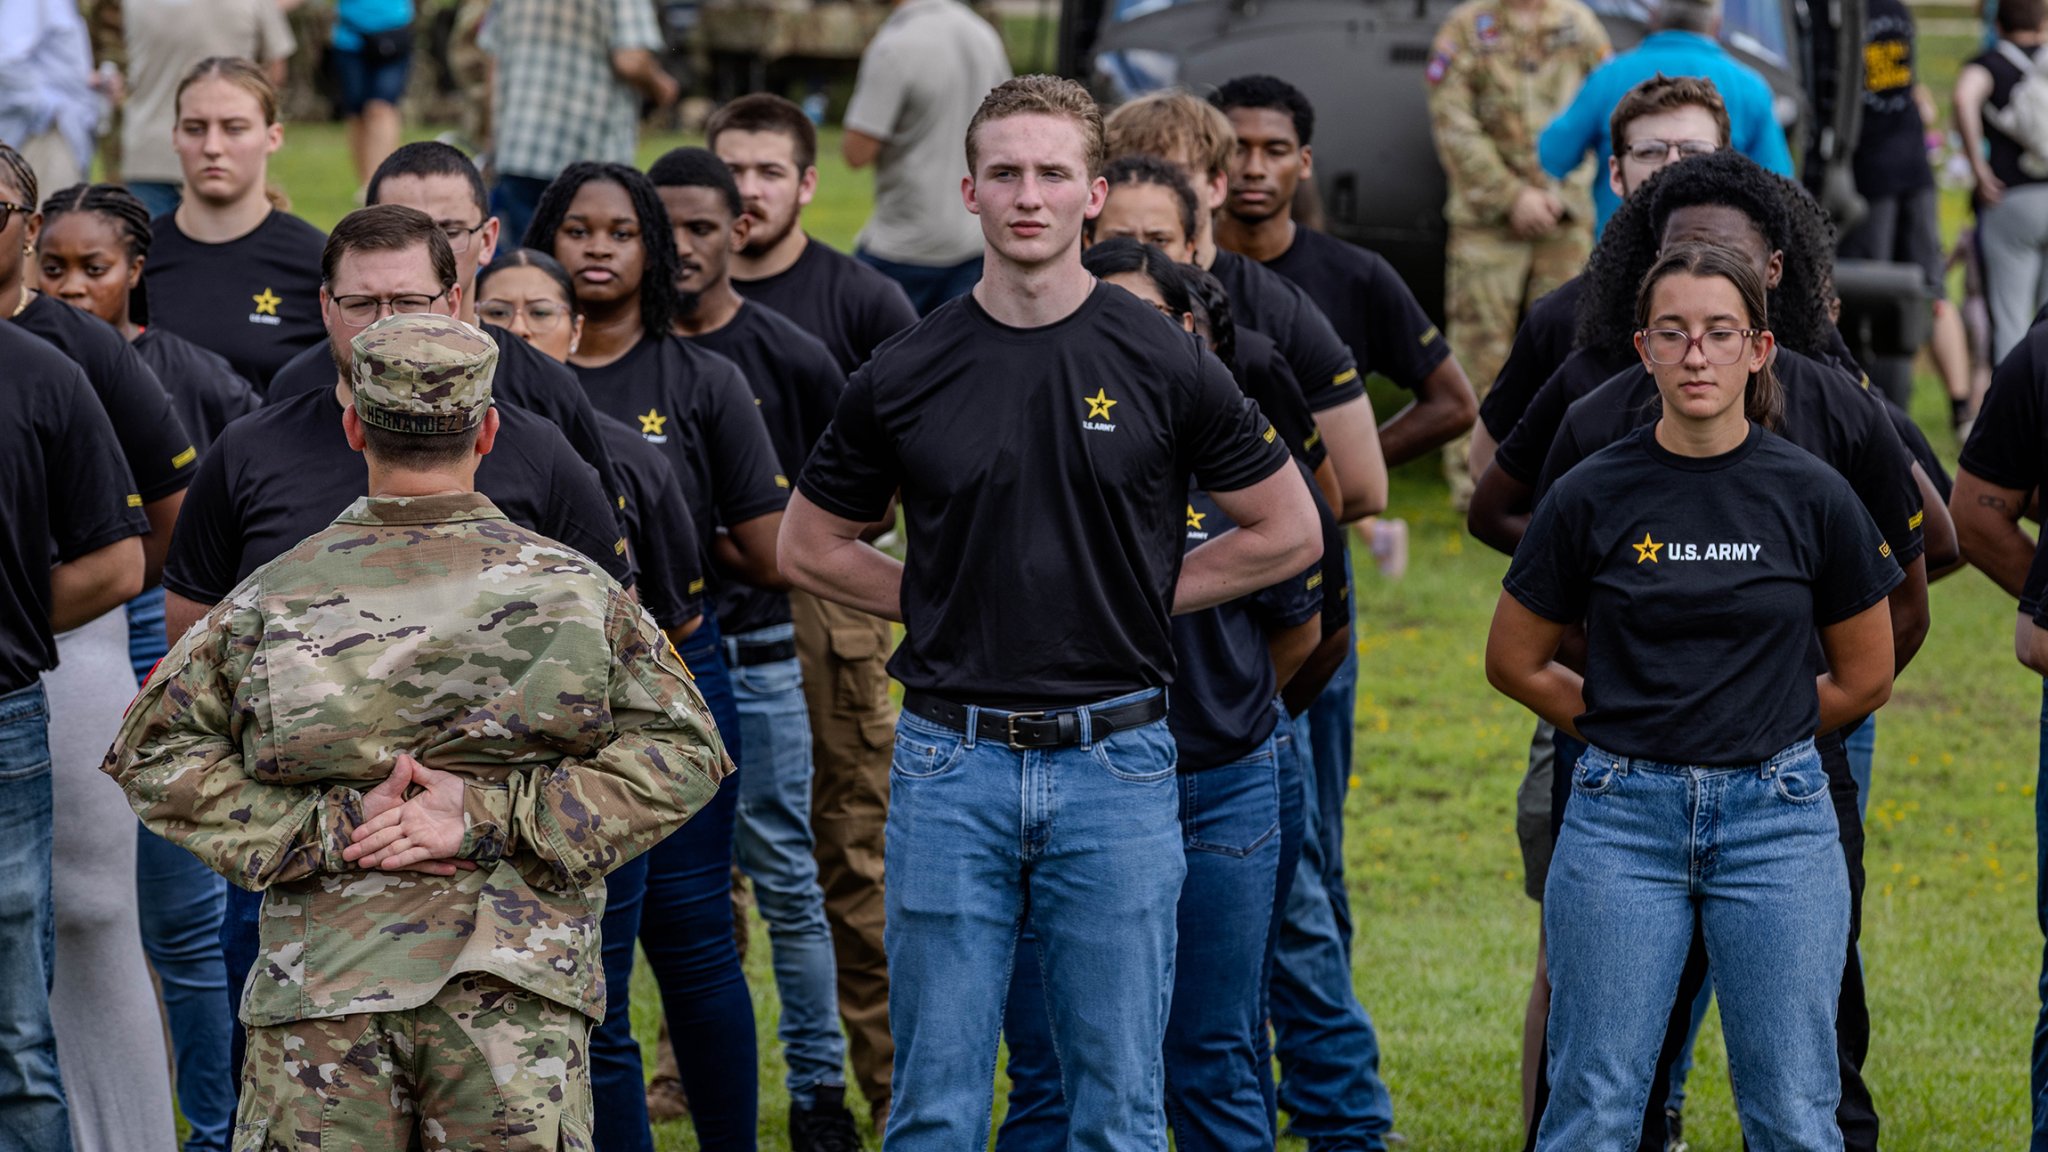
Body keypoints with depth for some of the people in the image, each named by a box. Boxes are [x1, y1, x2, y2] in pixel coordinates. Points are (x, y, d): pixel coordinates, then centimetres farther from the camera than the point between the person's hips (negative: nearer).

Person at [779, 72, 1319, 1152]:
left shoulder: (1164, 364, -2)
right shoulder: (906, 373, 1)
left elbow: (1288, 531, 7)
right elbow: (811, 546, 13)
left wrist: (1141, 596, 2)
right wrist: (946, 606, 4)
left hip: (1116, 761, -1)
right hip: (952, 762, 1)